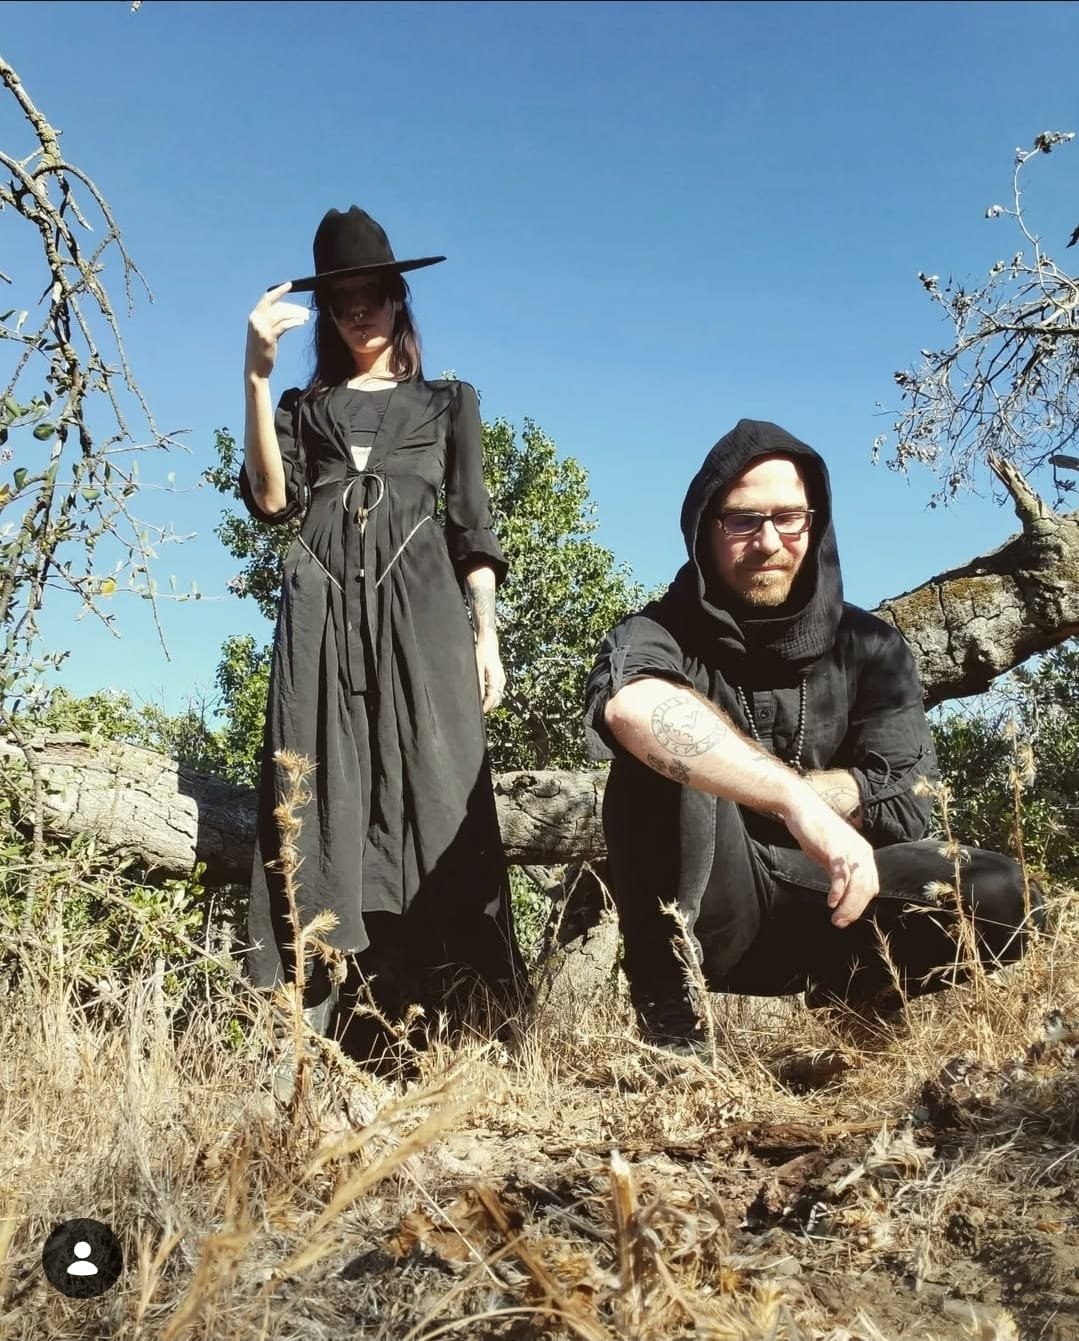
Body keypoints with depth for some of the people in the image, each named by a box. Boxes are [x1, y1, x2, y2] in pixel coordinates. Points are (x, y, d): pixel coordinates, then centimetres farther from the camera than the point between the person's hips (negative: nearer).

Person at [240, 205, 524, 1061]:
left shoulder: (448, 403, 22)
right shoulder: (304, 407, 24)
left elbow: (474, 530, 13)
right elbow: (272, 502, 5)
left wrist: (487, 636, 0)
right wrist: (257, 378, -2)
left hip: (418, 607, -1)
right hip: (323, 611, 1)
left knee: (431, 799, -12)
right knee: (326, 804, -10)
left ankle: (443, 1028, -12)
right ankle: (322, 1034, -13)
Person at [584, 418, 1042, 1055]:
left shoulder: (871, 648, 3)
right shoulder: (662, 633, -8)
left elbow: (903, 802, -8)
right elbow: (628, 706, -34)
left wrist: (730, 784, -15)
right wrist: (794, 800, -42)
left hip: (818, 902, 3)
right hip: (701, 915, -3)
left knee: (1002, 898, -21)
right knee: (664, 749, -28)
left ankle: (855, 999, 8)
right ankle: (668, 1023, -20)